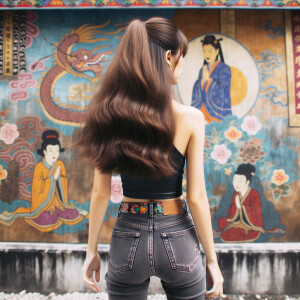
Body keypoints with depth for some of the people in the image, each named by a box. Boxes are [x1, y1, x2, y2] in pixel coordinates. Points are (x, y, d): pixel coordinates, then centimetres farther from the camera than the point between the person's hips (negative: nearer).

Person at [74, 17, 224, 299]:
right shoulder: (190, 118, -14)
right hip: (177, 239, -1)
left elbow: (100, 193, -5)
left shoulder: (108, 114, -8)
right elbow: (196, 198, -11)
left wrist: (92, 250, 8)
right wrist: (212, 259, 2)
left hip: (128, 238, 2)